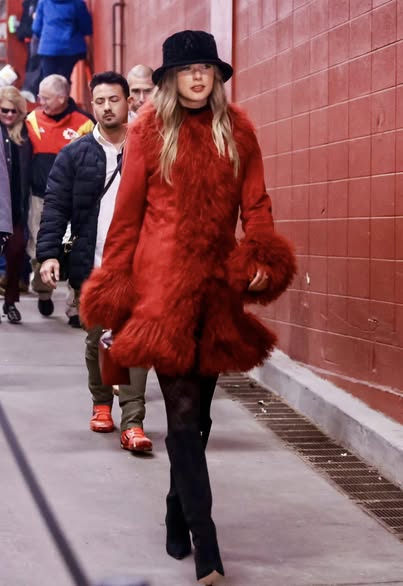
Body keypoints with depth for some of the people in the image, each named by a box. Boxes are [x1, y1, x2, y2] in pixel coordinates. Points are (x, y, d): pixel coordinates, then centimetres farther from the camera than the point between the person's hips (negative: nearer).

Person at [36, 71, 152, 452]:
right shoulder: (74, 156, 3)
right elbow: (55, 208, -1)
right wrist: (48, 253, -12)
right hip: (91, 267, 1)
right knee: (97, 340, 12)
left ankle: (132, 423, -8)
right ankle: (101, 404, 33)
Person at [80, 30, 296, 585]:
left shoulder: (237, 131, 11)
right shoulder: (150, 130, 3)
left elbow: (255, 203, 10)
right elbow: (128, 210, 4)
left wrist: (261, 258, -6)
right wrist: (114, 283, 3)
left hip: (217, 281, 3)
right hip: (164, 280, -3)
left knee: (198, 411, 10)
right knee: (184, 411, -9)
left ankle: (179, 517, 28)